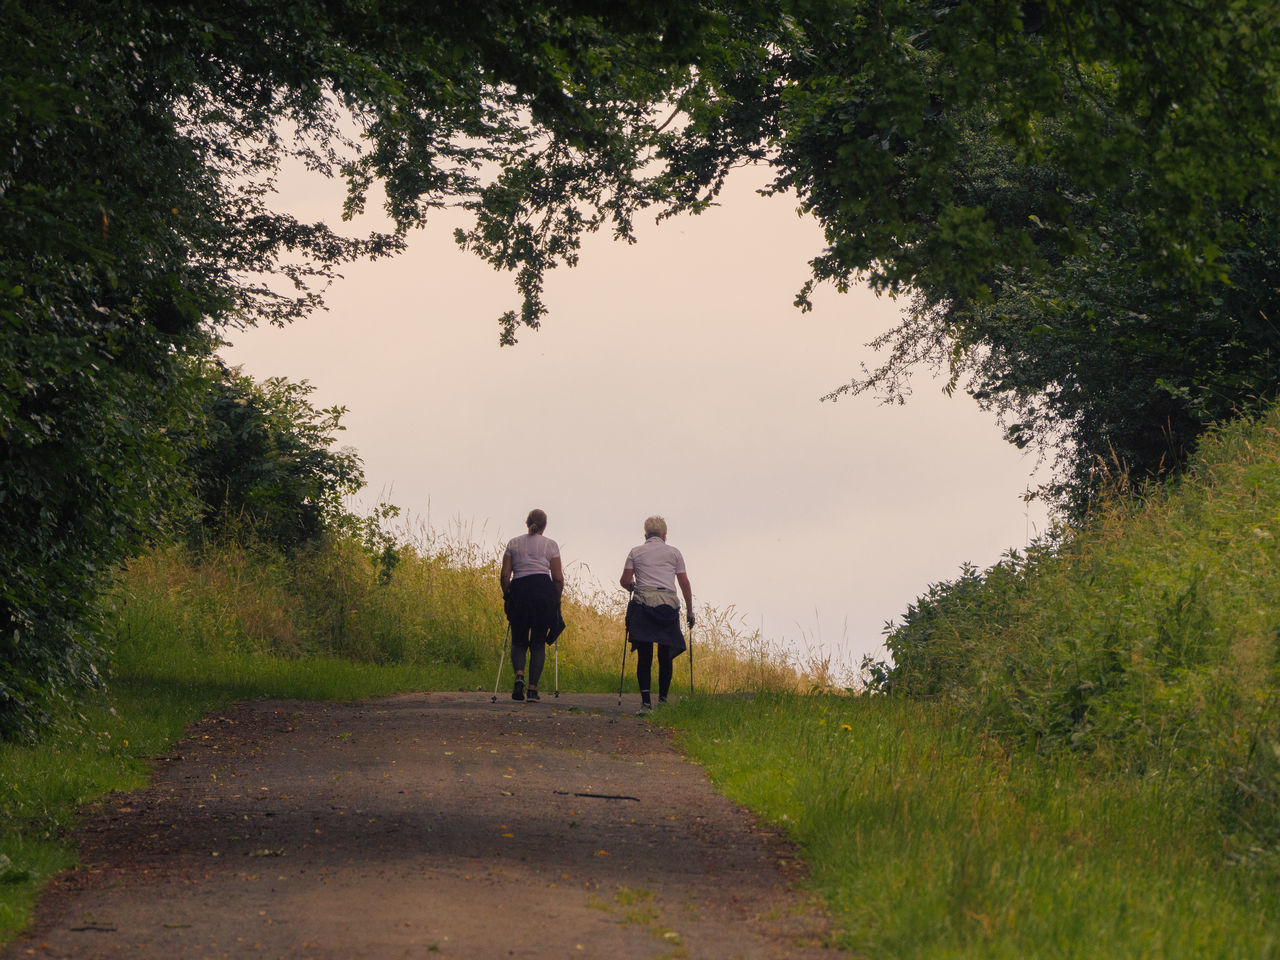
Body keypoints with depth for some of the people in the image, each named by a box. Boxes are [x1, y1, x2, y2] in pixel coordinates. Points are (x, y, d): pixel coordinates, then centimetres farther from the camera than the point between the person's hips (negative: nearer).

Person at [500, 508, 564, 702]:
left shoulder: (513, 543, 12)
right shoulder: (551, 545, 8)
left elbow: (505, 575, 5)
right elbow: (558, 578, 2)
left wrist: (507, 596, 15)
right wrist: (556, 601, 12)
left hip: (518, 591, 1)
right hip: (543, 590, -1)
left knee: (518, 640, 12)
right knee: (538, 643, 6)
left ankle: (519, 674, -16)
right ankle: (532, 688, 0)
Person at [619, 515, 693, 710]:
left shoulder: (636, 552, 12)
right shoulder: (673, 552, 13)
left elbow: (624, 581, 6)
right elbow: (685, 584, 11)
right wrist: (689, 611, 18)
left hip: (643, 603, 0)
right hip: (668, 604, 0)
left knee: (644, 656, -3)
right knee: (665, 656, 7)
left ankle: (645, 699, -13)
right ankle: (663, 698, 4)